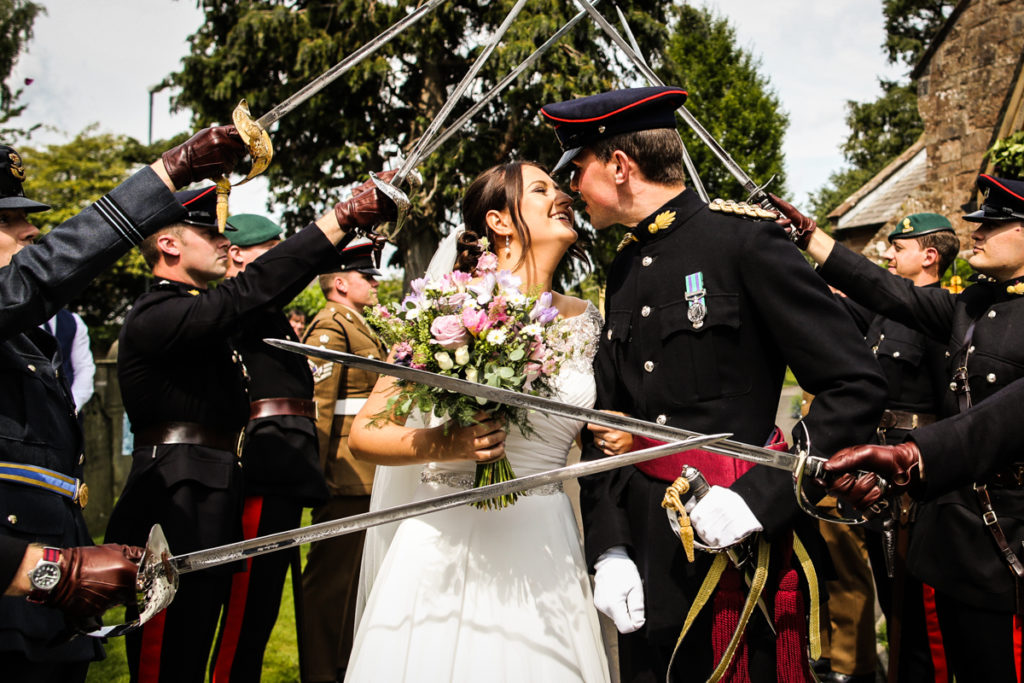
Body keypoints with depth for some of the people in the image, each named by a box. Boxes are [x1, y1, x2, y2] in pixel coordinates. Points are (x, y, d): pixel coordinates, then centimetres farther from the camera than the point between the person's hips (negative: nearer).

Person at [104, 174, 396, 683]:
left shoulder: (200, 312, 17)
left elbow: (271, 293, 18)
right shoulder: (155, 315, -13)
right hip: (173, 512, -10)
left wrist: (351, 224, 10)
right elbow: (252, 289, -25)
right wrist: (343, 217, -24)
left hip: (209, 512, 10)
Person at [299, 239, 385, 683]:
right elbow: (318, 405, -19)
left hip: (365, 475, 10)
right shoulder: (330, 327, -11)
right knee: (331, 575, -1)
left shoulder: (358, 327, 20)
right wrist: (317, 476, -22)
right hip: (345, 474, -10)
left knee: (351, 571, 18)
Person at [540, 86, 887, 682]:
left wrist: (760, 497, -20)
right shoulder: (624, 271, 10)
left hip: (747, 547, -6)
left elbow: (857, 387, -13)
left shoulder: (744, 240, -10)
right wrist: (607, 549, 1)